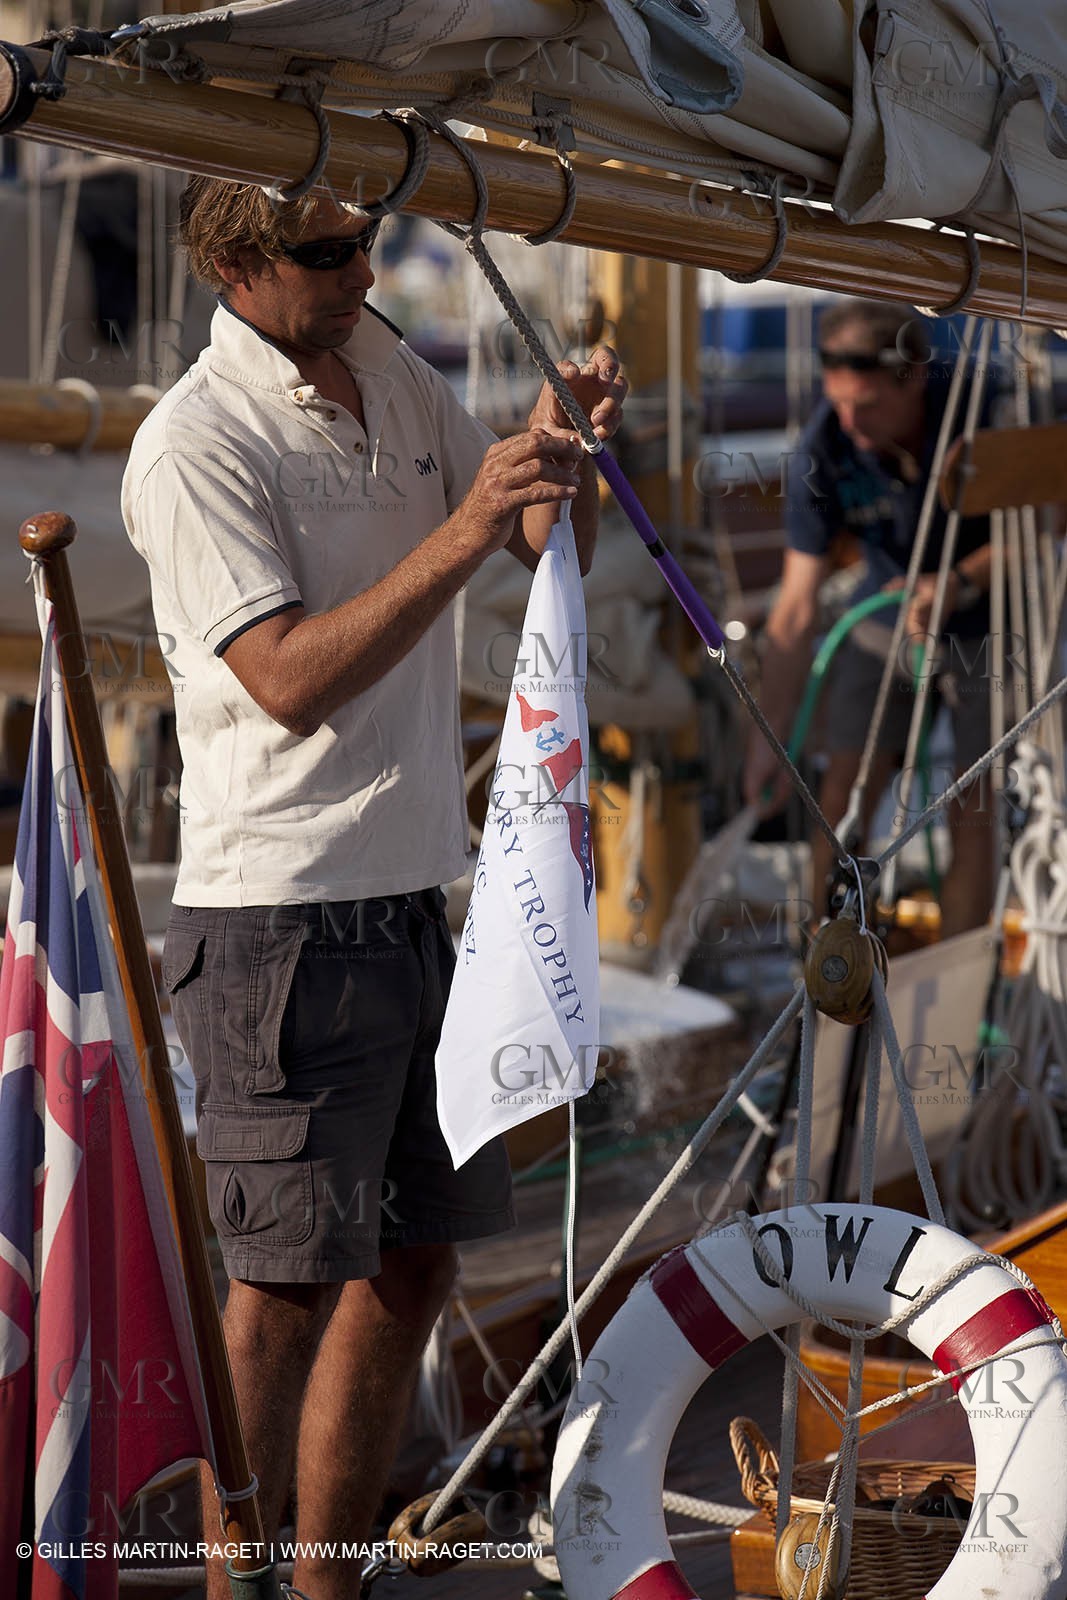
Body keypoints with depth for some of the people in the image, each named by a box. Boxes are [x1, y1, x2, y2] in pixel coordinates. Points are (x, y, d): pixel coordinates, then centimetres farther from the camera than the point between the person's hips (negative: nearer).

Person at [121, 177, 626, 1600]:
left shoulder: (394, 374, 11)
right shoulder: (195, 443, -12)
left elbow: (550, 554, 18)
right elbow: (291, 679, -21)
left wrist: (567, 453, -3)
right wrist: (463, 533, -26)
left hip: (415, 894, 8)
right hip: (281, 916, -8)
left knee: (412, 1266, 12)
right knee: (286, 1285, -4)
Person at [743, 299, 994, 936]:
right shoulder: (824, 449, -23)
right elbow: (797, 609, -19)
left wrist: (962, 582, -30)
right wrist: (770, 738, -21)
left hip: (989, 627, -2)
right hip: (888, 621, 2)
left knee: (971, 817, -5)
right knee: (842, 800, -4)